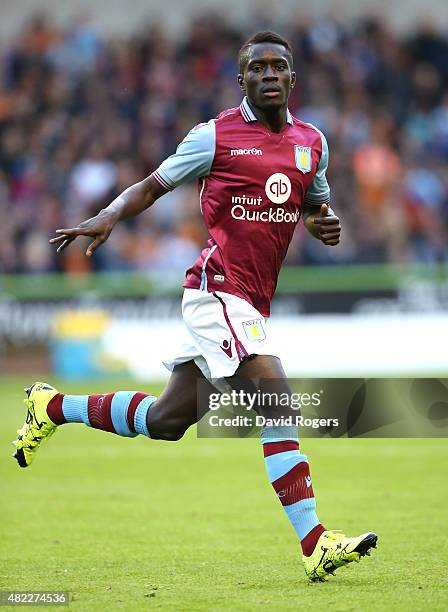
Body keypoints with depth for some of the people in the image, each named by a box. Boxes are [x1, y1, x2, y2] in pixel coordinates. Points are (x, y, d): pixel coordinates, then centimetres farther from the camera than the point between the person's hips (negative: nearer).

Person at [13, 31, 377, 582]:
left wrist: (324, 225, 5)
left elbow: (315, 206, 29)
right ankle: (314, 543, -19)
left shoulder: (312, 143, 14)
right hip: (219, 290, -8)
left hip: (250, 303, 8)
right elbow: (155, 185, 7)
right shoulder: (215, 135, -2)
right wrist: (108, 217, -10)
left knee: (167, 421, 8)